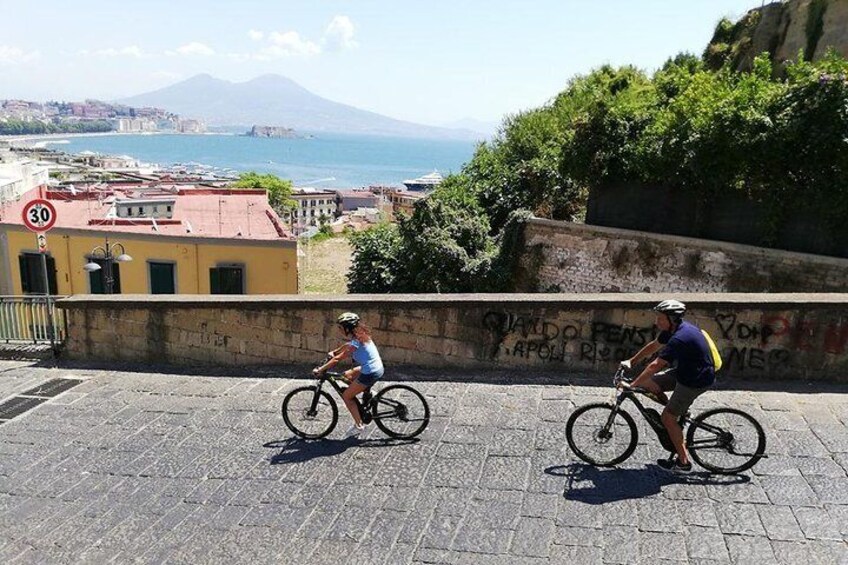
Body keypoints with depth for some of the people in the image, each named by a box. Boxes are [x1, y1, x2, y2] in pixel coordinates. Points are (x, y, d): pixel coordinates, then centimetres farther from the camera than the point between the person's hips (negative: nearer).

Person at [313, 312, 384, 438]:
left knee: (346, 396, 3)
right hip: (377, 367, 9)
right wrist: (334, 351, 27)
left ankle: (359, 425, 7)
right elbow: (347, 345, 28)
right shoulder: (360, 335, 7)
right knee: (347, 375, 24)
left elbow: (337, 359, -19)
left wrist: (320, 369, -14)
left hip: (371, 373, -9)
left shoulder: (356, 342, -19)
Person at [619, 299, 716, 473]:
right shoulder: (674, 329, -1)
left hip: (696, 381, -9)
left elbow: (655, 365, -33)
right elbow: (654, 346, 13)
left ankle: (683, 462, 6)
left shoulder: (679, 339, -31)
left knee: (668, 417, -6)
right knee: (647, 382, 4)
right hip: (684, 371, 9)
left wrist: (632, 385, -29)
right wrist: (631, 361, 12)